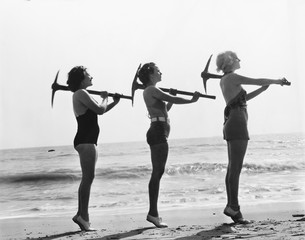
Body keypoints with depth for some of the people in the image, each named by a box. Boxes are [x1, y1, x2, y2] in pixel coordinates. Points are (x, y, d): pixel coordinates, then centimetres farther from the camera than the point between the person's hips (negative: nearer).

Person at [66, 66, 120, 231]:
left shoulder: (82, 95, 22)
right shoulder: (81, 93, -10)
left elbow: (100, 110, 28)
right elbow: (100, 110, -16)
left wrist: (115, 102, 18)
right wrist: (105, 98, 2)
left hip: (88, 141, 11)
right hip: (85, 140, -11)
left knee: (87, 178, 10)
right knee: (88, 177, -13)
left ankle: (81, 215, 13)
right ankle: (83, 216, -14)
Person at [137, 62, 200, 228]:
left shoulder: (151, 91, 22)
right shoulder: (152, 90, -8)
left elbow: (166, 108, 29)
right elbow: (173, 100, -12)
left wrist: (171, 97, 16)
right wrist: (192, 100, -1)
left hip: (157, 132, 10)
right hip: (158, 132, -10)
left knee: (157, 172, 10)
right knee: (158, 172, -11)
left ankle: (153, 213, 13)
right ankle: (153, 213, -11)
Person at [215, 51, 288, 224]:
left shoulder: (224, 80, 19)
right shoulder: (232, 77, -8)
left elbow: (244, 98, 24)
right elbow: (257, 81, -8)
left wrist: (263, 89, 18)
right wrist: (277, 81, 7)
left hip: (231, 125, 10)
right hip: (238, 123, -10)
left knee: (232, 168, 10)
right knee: (236, 168, -10)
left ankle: (231, 205, 13)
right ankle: (234, 207, -9)